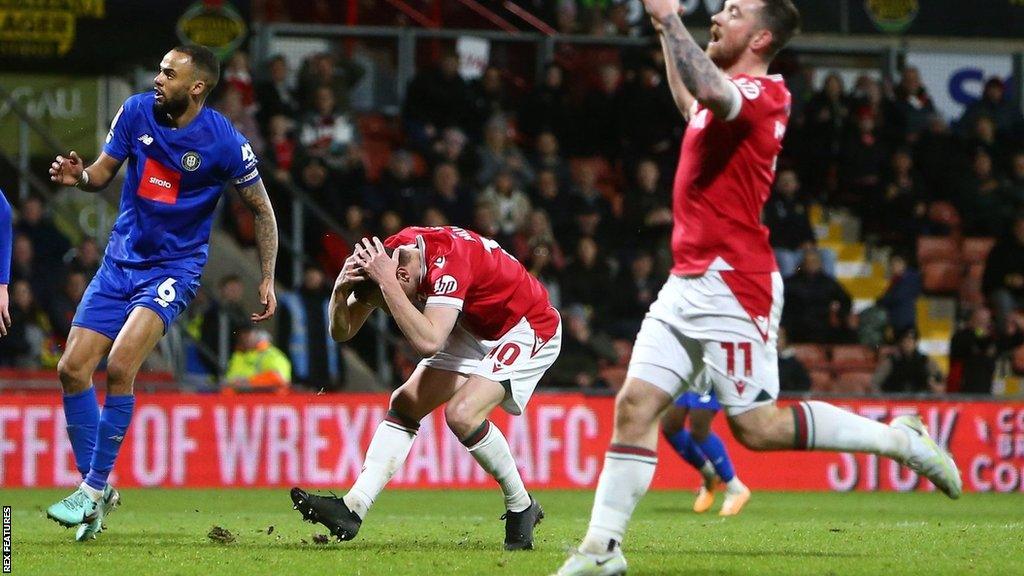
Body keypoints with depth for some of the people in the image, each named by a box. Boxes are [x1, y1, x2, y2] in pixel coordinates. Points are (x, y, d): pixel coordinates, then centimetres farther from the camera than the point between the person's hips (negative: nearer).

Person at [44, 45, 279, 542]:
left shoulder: (224, 142, -15)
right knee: (72, 369, -3)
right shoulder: (137, 112, -4)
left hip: (174, 268, -5)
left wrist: (268, 279, -2)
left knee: (119, 368, -22)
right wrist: (79, 175, -17)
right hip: (121, 261, 5)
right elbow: (104, 171, 7)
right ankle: (96, 484, 11)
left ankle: (94, 489, -10)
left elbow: (261, 207, -2)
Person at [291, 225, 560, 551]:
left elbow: (428, 342, -47)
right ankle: (352, 510, -7)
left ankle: (521, 508, -6)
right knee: (405, 404, -3)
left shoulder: (448, 261, -35)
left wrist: (387, 284, -45)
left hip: (527, 329, -9)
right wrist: (340, 289, -28)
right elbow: (342, 331, -8)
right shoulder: (391, 250, -11)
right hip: (476, 329, 9)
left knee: (461, 413, -24)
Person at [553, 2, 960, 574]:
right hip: (687, 285, 9)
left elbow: (711, 93, -37)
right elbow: (693, 101, 43)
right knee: (635, 404, 0)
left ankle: (901, 439, 6)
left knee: (758, 427, -8)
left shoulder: (760, 93, -12)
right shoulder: (731, 95, 17)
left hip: (731, 286, -9)